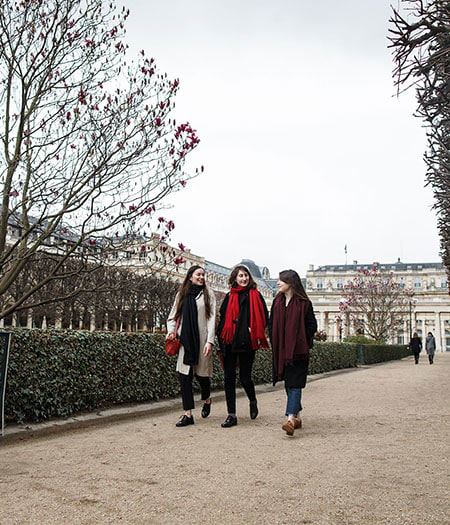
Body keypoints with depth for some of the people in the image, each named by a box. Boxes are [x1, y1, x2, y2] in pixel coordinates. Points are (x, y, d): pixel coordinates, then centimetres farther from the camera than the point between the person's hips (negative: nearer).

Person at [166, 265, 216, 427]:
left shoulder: (208, 295, 6)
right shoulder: (182, 295, 13)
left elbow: (211, 319, -1)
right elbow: (173, 316, 17)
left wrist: (209, 341, -10)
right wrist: (171, 330, -3)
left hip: (202, 341, -2)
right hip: (185, 341, 2)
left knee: (202, 374, 3)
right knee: (184, 375, -4)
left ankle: (207, 400, 35)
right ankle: (188, 414, 3)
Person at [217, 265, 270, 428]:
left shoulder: (255, 295, 4)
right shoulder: (229, 297, 13)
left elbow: (264, 317, 2)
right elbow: (222, 318, 16)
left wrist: (256, 334, -8)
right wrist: (221, 338, 7)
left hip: (247, 342, -3)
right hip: (229, 342, 3)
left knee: (245, 378, 1)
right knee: (229, 378, 1)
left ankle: (253, 402, 32)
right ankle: (232, 415, 9)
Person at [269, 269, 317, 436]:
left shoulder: (304, 303, -4)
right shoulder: (277, 302, 12)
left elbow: (312, 325, -4)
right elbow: (271, 324, 15)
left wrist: (303, 343, -8)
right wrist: (275, 344, 6)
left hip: (297, 350, -6)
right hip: (281, 350, 6)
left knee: (294, 384, -11)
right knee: (288, 383, 11)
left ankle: (291, 419, -18)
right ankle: (297, 417, 23)